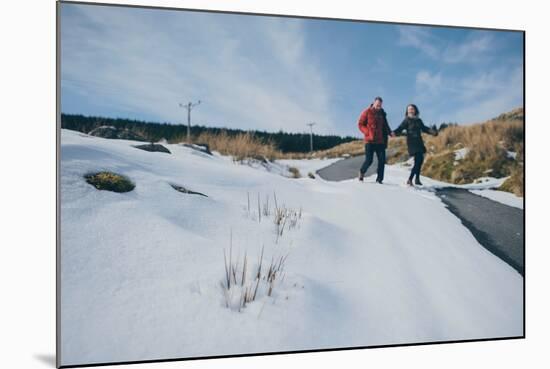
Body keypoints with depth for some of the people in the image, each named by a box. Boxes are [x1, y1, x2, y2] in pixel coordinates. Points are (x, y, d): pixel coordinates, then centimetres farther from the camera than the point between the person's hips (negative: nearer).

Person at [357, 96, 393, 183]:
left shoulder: (382, 113, 12)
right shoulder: (367, 112, -2)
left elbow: (385, 125, 21)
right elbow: (360, 124, -3)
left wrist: (389, 132, 2)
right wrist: (368, 133, -16)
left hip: (380, 141, 4)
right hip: (370, 141, -4)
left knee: (382, 160, -3)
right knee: (369, 160, -7)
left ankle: (379, 179, 5)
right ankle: (362, 172, 22)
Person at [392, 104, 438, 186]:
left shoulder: (418, 120, 12)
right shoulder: (406, 120, -4)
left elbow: (424, 128, 24)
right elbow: (400, 128, -16)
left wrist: (433, 132, 11)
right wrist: (394, 132, -36)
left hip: (419, 142, 7)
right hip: (412, 142, -7)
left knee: (420, 160, 11)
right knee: (417, 161, -17)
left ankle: (417, 179, 26)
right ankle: (409, 180, -15)